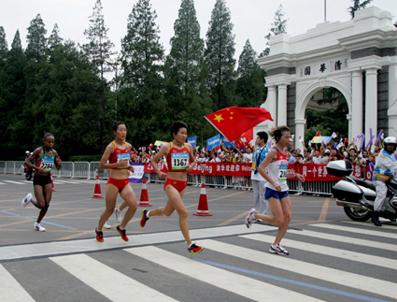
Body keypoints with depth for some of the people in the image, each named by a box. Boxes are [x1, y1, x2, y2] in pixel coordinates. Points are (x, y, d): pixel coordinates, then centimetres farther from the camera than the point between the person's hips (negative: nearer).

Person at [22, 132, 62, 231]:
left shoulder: (54, 153, 1)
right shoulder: (39, 151, -14)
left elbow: (58, 167, 12)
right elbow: (26, 162, -15)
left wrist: (59, 164, -11)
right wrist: (37, 168, -28)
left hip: (48, 179, 5)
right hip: (38, 179, -5)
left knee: (47, 205, 2)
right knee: (41, 205, -9)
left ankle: (37, 223, 24)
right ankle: (30, 198, 24)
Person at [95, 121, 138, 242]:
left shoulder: (129, 146, 6)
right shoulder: (111, 146, -12)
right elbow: (101, 165, -13)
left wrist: (128, 167, 6)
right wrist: (117, 164, -23)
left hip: (125, 182, 5)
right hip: (113, 182, -5)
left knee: (134, 205, -10)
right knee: (110, 209, 6)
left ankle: (121, 227, 14)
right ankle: (98, 230, 32)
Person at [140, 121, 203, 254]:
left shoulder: (188, 147, 3)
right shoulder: (167, 147, -8)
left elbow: (193, 161, 19)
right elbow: (154, 160, 3)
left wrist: (190, 166, -2)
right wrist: (159, 173, -12)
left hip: (183, 183, 6)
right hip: (171, 183, -6)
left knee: (167, 212, 22)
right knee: (183, 213, -16)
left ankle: (147, 214, 52)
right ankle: (190, 245, -7)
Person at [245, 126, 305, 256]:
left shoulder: (285, 152, 11)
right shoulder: (273, 151, -13)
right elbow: (261, 169, -20)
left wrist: (295, 175, 5)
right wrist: (273, 183, -25)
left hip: (283, 189, 8)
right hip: (272, 190, -8)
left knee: (287, 218, 0)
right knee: (279, 220, -9)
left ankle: (275, 245, 13)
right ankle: (254, 215, 14)